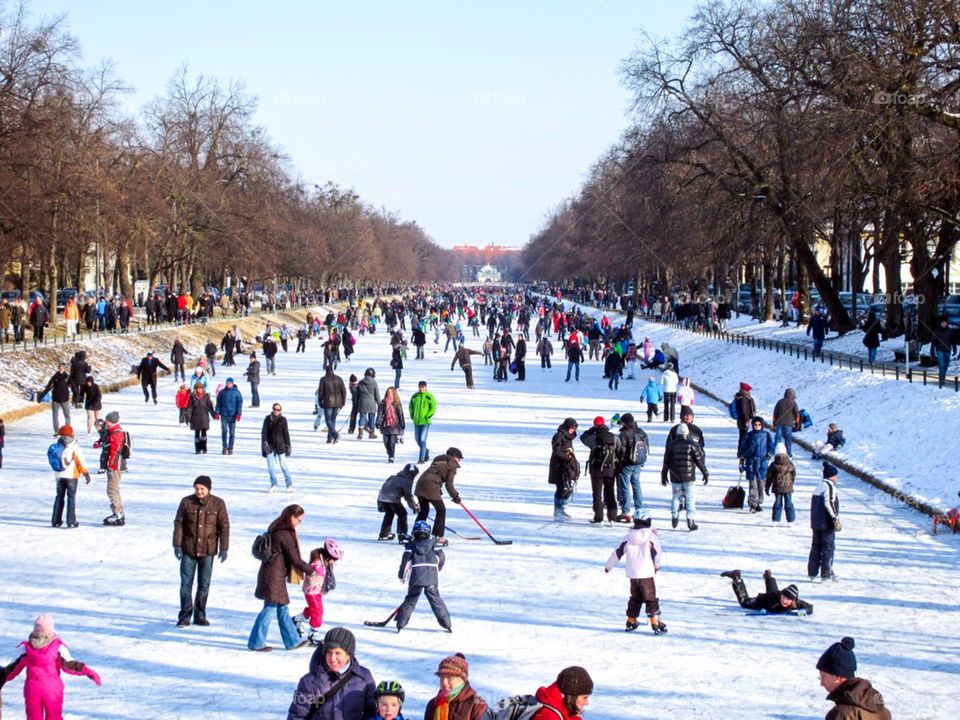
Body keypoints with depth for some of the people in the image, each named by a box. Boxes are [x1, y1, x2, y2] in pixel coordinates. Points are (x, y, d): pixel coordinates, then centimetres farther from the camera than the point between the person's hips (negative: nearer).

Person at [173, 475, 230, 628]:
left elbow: (224, 526, 0)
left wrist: (224, 548, -3)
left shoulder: (218, 504, -4)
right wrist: (177, 545, -3)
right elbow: (178, 524, 1)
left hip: (208, 551, 0)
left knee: (204, 584, 8)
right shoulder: (186, 502, -4)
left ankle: (200, 615, 19)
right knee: (186, 583, 0)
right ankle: (185, 616, 6)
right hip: (188, 550, 0)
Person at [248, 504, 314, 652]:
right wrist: (310, 570, -4)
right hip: (274, 577, -10)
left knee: (282, 608, 15)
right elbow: (294, 559, -17)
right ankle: (256, 642, 8)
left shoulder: (275, 529, 9)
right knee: (270, 608, 0)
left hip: (269, 573, 10)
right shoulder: (285, 534, -20)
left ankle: (292, 640, 22)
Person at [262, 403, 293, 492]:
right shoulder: (267, 419, 2)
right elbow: (264, 432, -1)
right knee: (270, 466, 1)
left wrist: (288, 446, 0)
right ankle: (274, 485, 9)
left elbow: (286, 434, 1)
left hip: (280, 445, -2)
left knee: (283, 465, -1)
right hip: (270, 445, 2)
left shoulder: (283, 420, -1)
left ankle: (289, 485, 6)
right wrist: (264, 442, -14)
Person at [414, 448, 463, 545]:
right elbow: (449, 484, -2)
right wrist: (455, 496, 7)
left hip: (421, 483, 8)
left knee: (424, 510, 21)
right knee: (441, 510, 6)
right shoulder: (452, 465, 3)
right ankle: (438, 537, 3)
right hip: (431, 487, -8)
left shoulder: (439, 460, 28)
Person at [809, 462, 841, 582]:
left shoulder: (819, 487, 15)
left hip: (815, 523, 8)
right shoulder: (830, 487, -11)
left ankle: (812, 573, 11)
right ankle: (826, 574, -2)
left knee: (816, 546, 11)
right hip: (827, 523, -8)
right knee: (828, 546, -2)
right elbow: (828, 503, -22)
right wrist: (835, 518, -20)